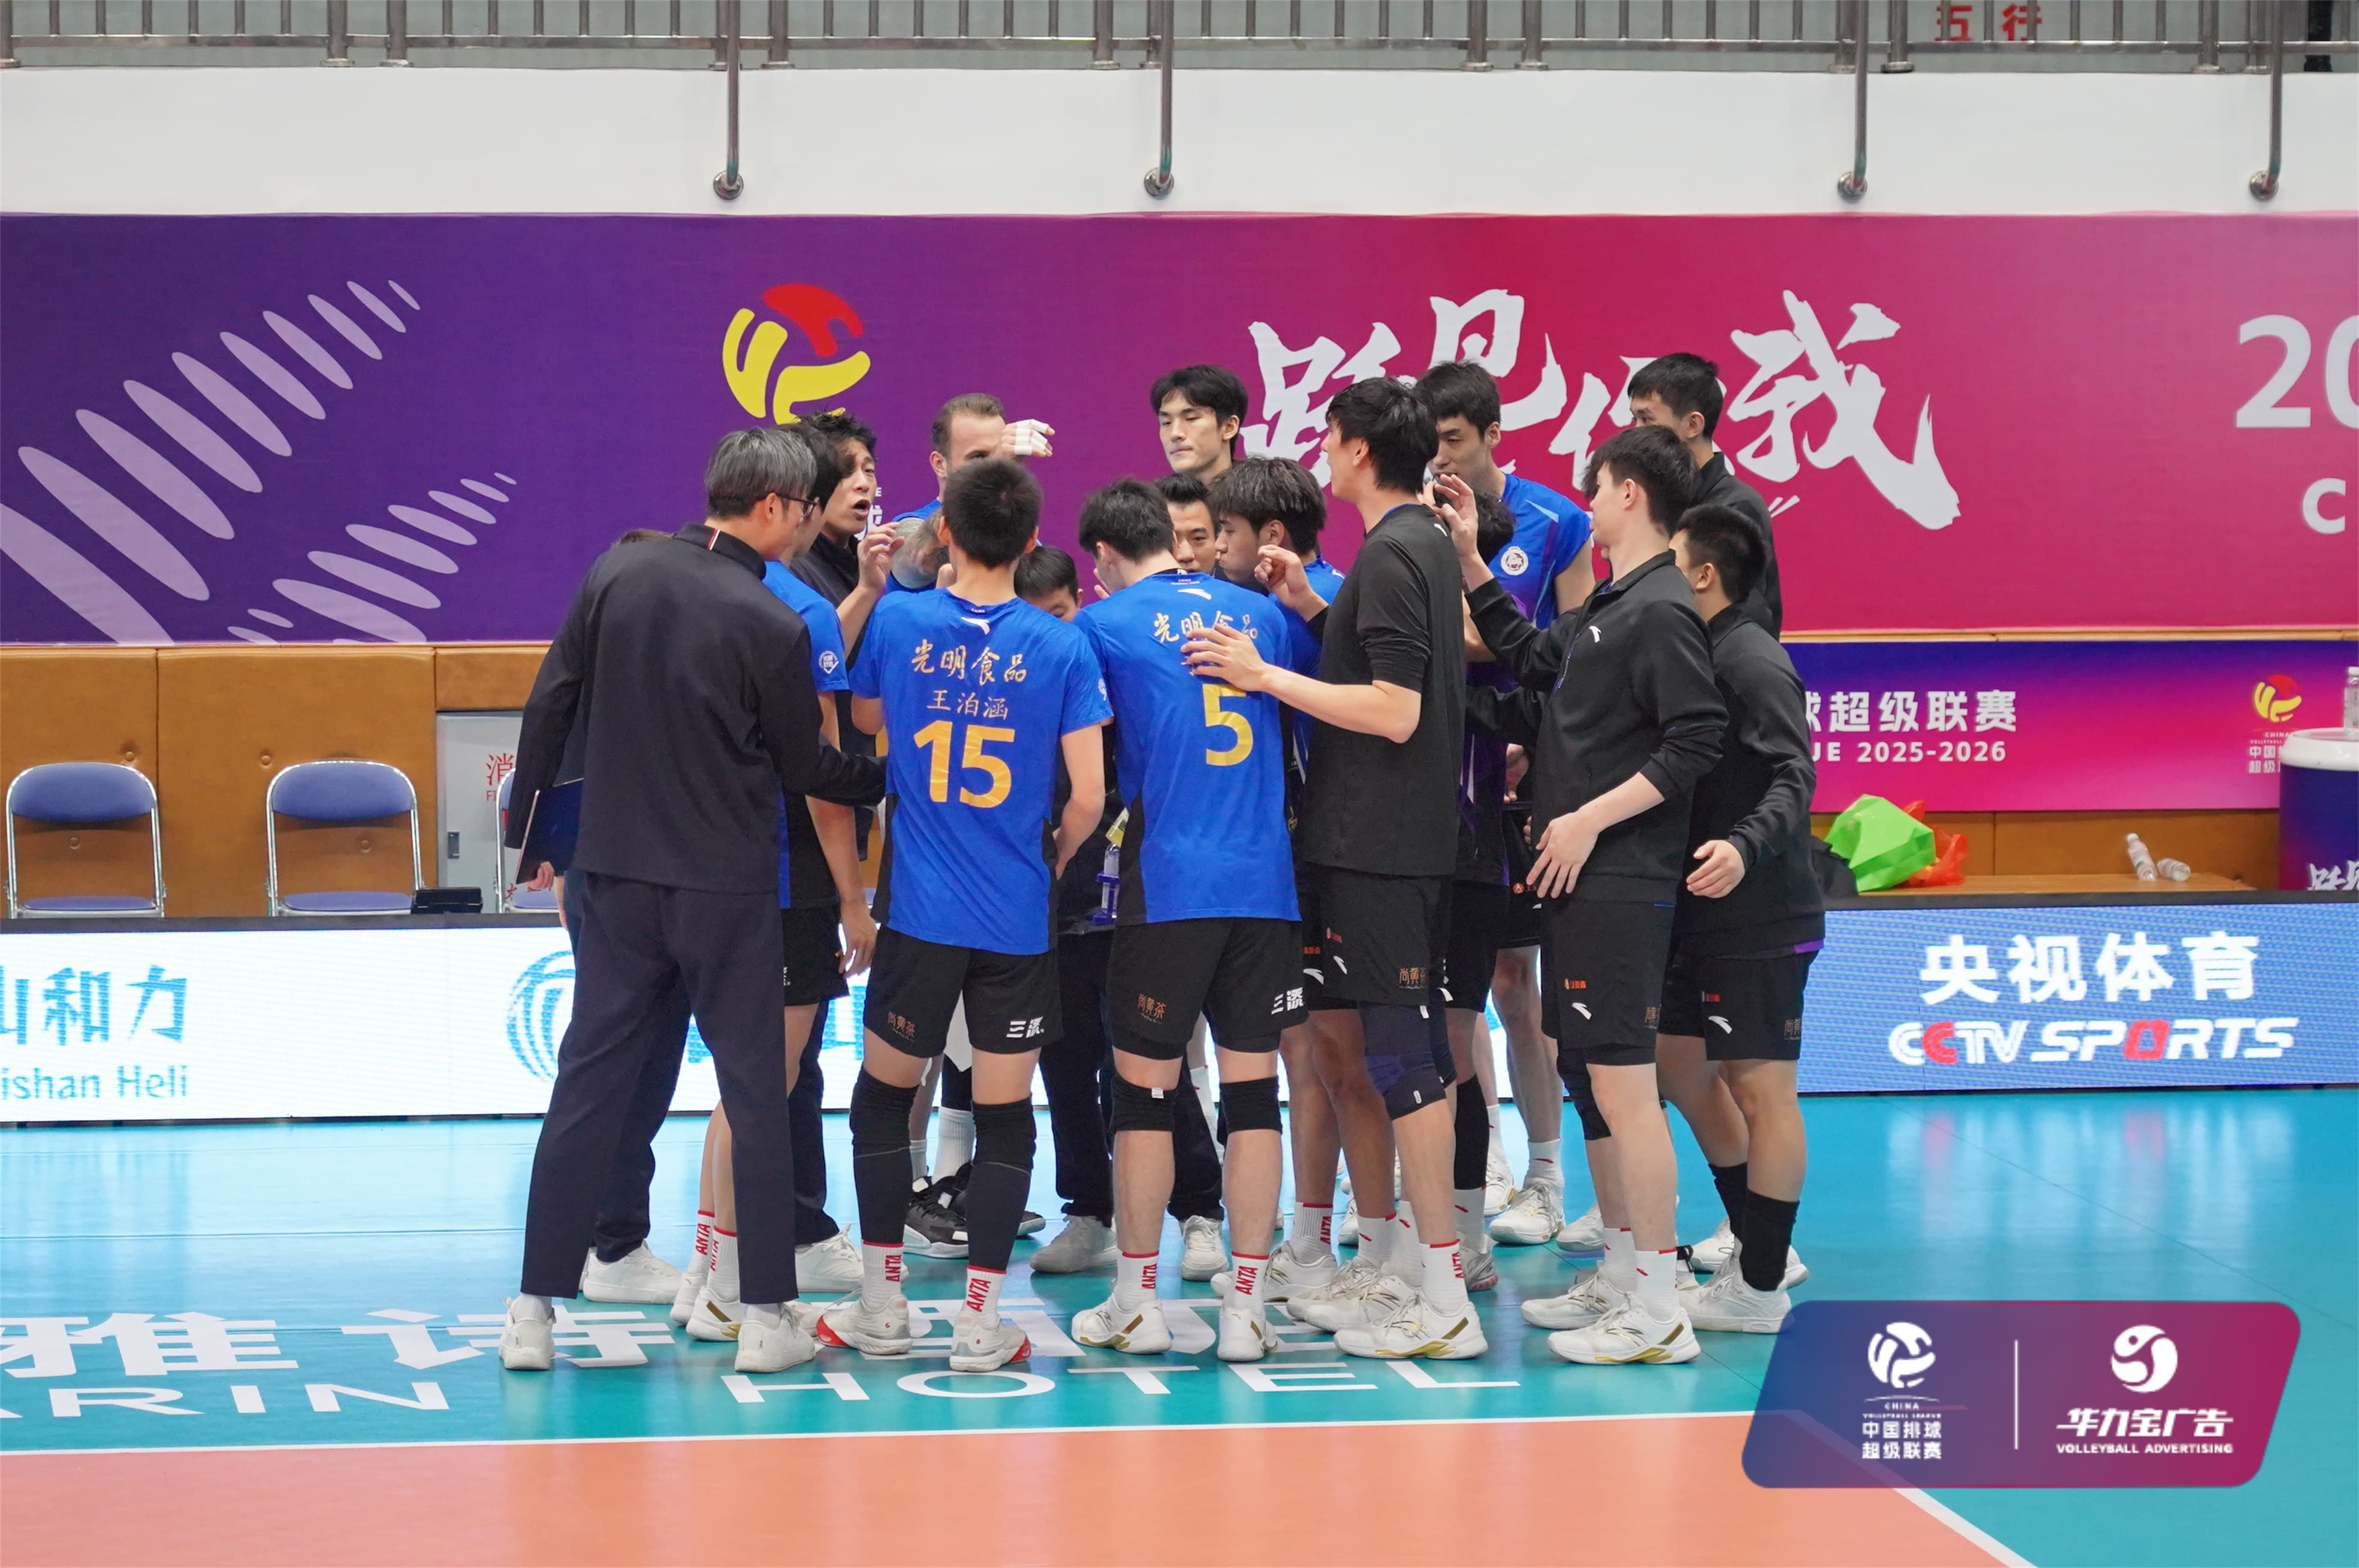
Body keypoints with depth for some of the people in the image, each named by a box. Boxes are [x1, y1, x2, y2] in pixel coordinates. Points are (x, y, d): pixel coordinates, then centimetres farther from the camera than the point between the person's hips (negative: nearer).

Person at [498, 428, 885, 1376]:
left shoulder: (615, 576, -1)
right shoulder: (772, 626, -11)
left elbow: (549, 709, 3)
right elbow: (805, 769, 0)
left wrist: (526, 830, 13)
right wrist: (888, 776, 17)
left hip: (614, 874, 4)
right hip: (725, 888, -4)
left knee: (588, 1082, 8)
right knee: (755, 1091, 6)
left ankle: (534, 1312, 8)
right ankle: (766, 1315, 8)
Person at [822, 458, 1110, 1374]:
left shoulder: (896, 622, -4)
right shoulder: (1062, 647, -6)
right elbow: (1089, 797, -7)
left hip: (919, 912, 1)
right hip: (1020, 921, 0)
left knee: (883, 1098, 15)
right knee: (1005, 1118, 7)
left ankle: (882, 1306, 17)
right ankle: (980, 1319, 5)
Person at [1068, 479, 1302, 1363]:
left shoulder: (1107, 623, -1)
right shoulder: (1257, 613, 12)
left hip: (1166, 884, -4)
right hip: (1266, 883, 4)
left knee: (1144, 1089, 6)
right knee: (1254, 1091, 5)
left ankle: (1136, 1302, 11)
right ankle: (1245, 1307, 6)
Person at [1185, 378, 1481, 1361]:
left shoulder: (1391, 554, -15)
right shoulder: (1426, 543, 15)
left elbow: (1396, 710, -21)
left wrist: (1265, 676, -19)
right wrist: (1308, 608, 11)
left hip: (1382, 847, -10)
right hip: (1375, 840, 10)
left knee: (1400, 1054, -8)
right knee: (1343, 1038, 16)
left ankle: (1444, 1299, -6)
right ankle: (1384, 1260, 24)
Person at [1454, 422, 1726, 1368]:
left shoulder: (1662, 610, -13)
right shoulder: (1605, 608, 16)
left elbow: (1696, 742, -20)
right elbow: (1532, 661, 29)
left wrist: (1591, 819, -18)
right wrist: (1470, 560, 25)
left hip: (1620, 884, -10)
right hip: (1577, 877, 10)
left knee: (1622, 1081, -10)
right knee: (1588, 1076, 15)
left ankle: (1658, 1311, -7)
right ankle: (1620, 1278, 24)